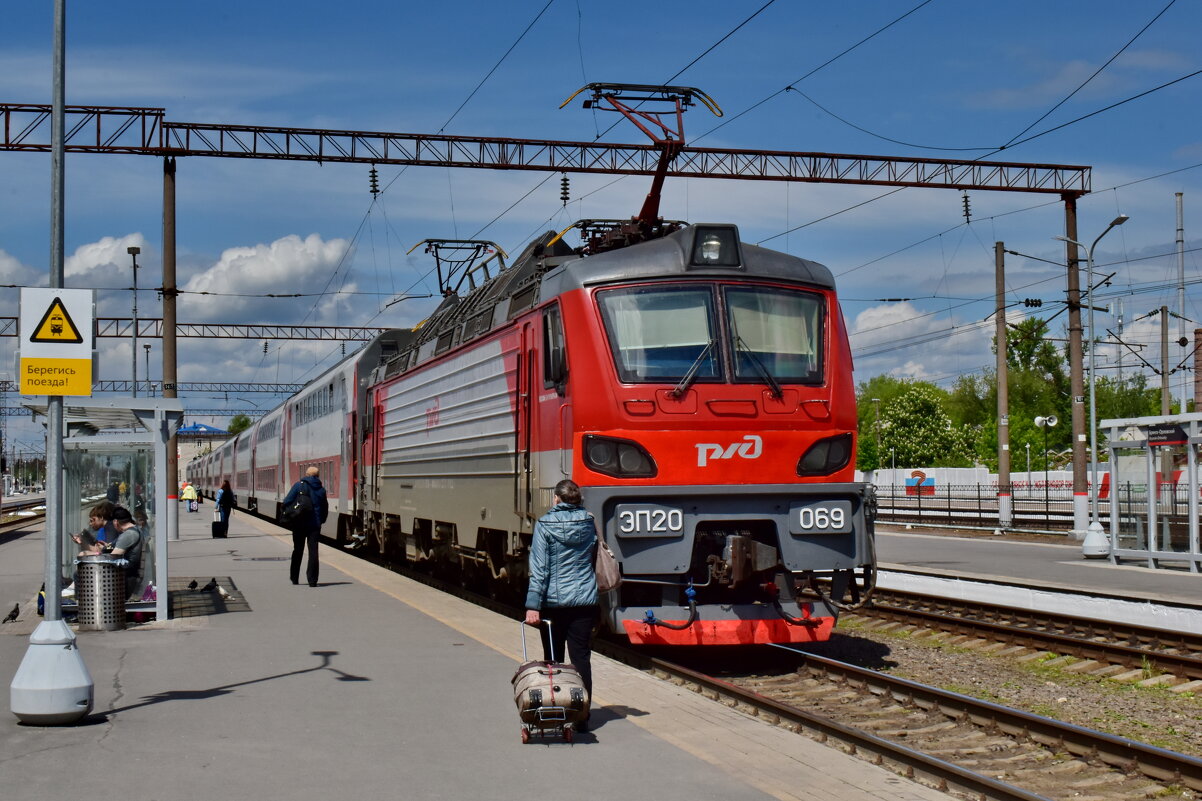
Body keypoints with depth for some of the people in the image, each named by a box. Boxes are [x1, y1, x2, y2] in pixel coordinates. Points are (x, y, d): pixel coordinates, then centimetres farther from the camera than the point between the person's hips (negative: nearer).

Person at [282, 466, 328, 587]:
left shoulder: (299, 485, -4)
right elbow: (325, 509, 8)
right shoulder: (321, 490, 6)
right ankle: (312, 580, -7)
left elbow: (286, 502, -10)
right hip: (315, 525, 1)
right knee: (313, 551, 0)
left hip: (299, 524, -1)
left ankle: (294, 578, 22)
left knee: (298, 550, 13)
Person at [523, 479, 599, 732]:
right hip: (584, 601, 2)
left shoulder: (545, 524, -7)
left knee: (553, 660, 10)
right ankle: (581, 717, 1)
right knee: (581, 659, 3)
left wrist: (533, 605, -14)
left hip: (553, 601, -2)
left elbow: (539, 568, -12)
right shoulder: (589, 523, 3)